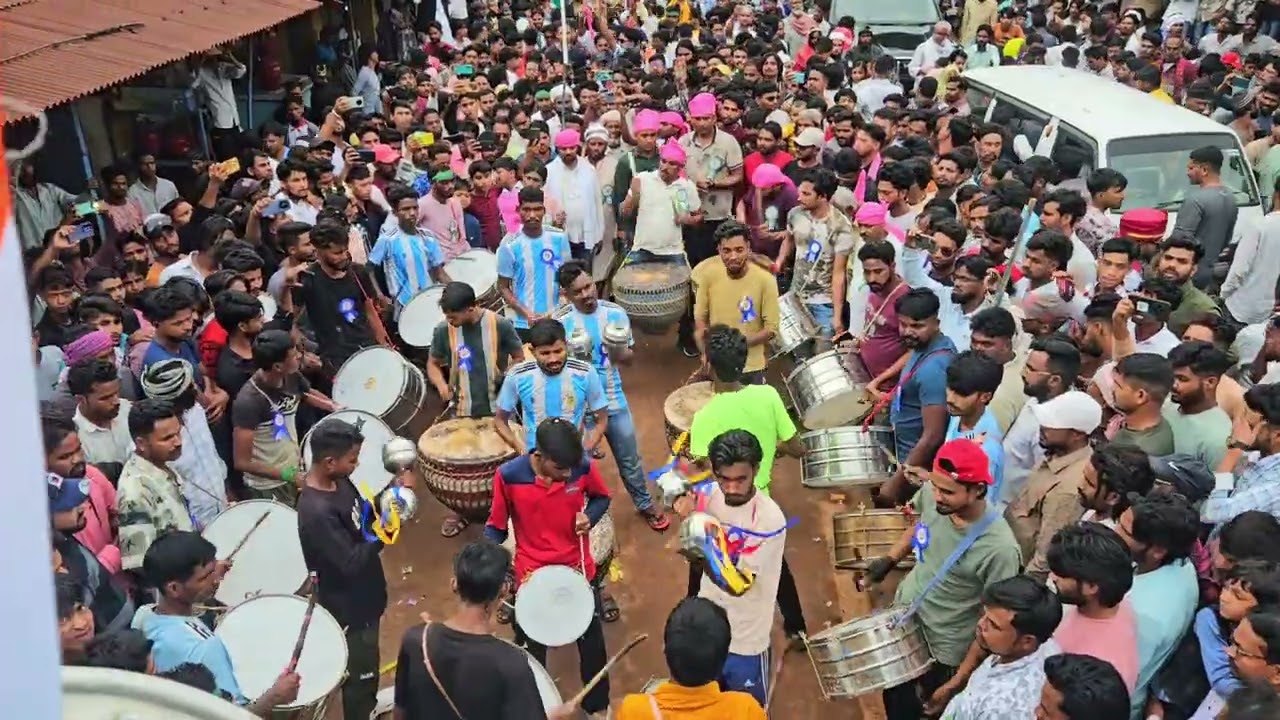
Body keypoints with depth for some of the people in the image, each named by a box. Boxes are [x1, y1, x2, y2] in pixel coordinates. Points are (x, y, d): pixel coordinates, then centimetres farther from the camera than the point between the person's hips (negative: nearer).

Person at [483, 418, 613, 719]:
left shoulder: (584, 467, -20)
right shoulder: (508, 475, -24)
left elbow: (602, 497, 2)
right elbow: (496, 525, -9)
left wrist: (589, 517, -18)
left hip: (578, 569, 2)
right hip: (531, 575, -1)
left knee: (592, 642, 20)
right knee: (532, 650, 18)